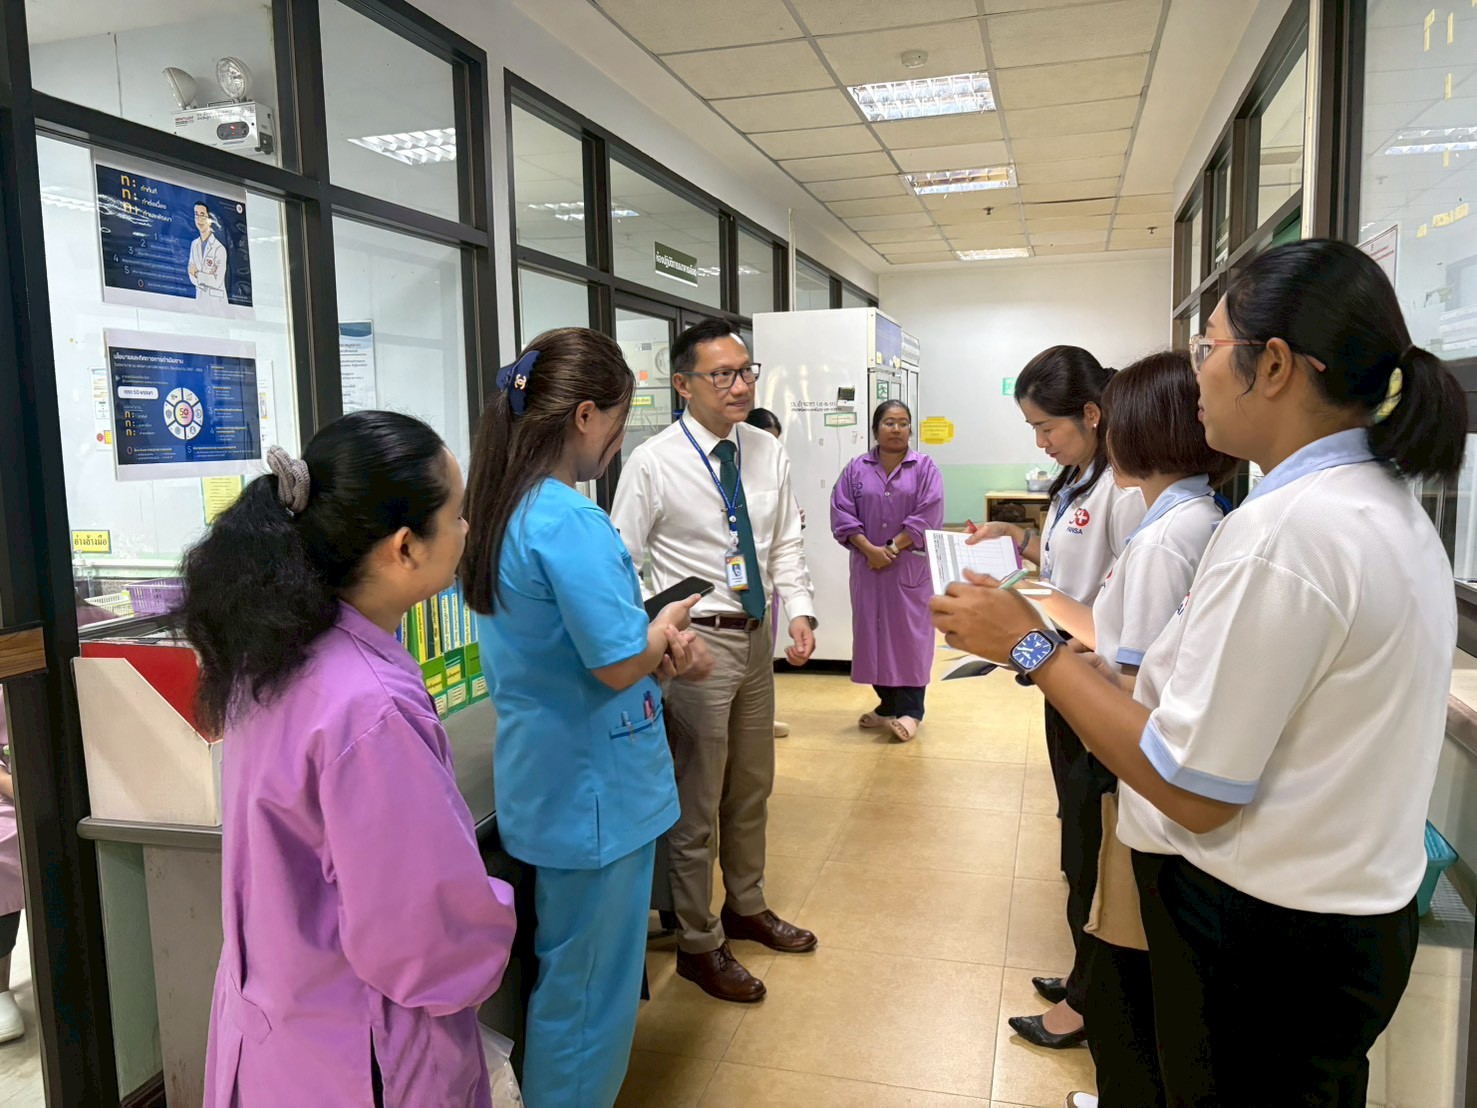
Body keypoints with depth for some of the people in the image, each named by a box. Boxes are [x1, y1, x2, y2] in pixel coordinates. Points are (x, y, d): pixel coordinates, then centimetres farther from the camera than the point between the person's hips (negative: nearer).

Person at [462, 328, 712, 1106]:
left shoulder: (505, 508, 5)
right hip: (594, 787, -9)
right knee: (590, 989, 9)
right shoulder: (568, 520, -25)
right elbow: (619, 665, -25)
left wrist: (659, 649, 2)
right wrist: (666, 629, -5)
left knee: (566, 973, 25)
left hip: (551, 778, 10)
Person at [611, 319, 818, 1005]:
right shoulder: (652, 464, -14)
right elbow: (622, 563, -11)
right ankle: (697, 944, 26)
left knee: (752, 789, 22)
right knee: (696, 804, 6)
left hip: (756, 637, 6)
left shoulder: (768, 453, 2)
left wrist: (800, 611, -4)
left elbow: (786, 543, 9)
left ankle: (746, 908, 44)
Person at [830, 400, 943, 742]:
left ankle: (909, 710, 5)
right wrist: (869, 549, -12)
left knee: (909, 632, -2)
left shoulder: (924, 467, 1)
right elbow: (842, 513, -1)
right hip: (868, 566, 2)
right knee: (873, 629, 6)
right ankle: (887, 704, 19)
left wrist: (892, 548, -13)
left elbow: (927, 516, -7)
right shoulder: (856, 469, 6)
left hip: (911, 565, -2)